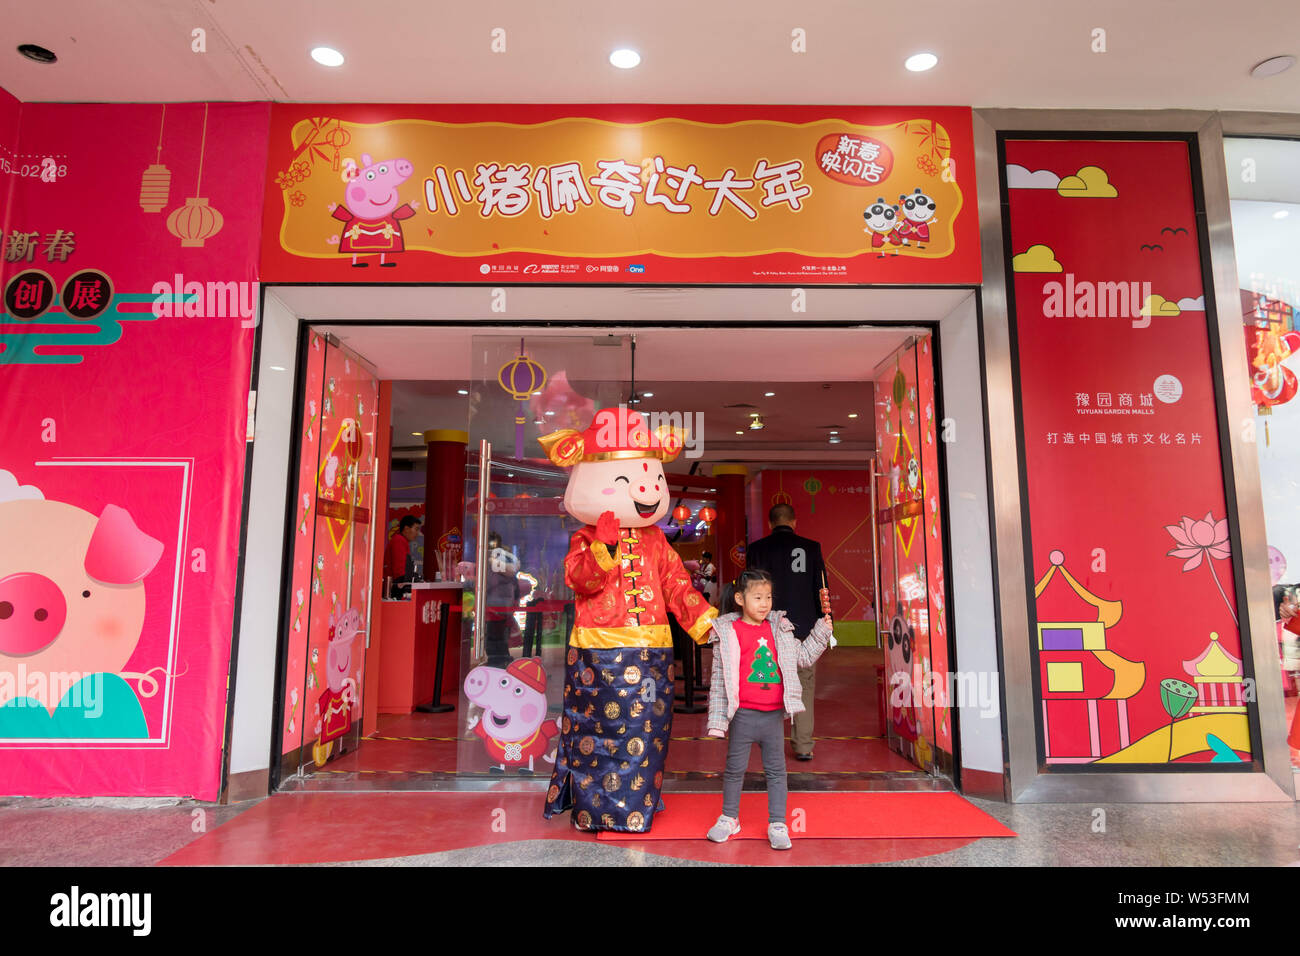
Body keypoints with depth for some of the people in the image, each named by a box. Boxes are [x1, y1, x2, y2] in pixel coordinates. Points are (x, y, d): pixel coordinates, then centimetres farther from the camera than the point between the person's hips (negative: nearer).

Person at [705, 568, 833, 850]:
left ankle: (777, 824, 22)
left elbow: (803, 657, 17)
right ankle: (729, 818, 28)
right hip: (743, 715, -3)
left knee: (776, 771, 10)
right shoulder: (729, 632, -7)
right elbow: (719, 678, -5)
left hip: (774, 714, 3)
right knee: (735, 769, 11)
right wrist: (718, 717, -6)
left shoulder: (779, 629, 6)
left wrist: (821, 632, 6)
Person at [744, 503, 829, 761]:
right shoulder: (811, 547, 0)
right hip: (804, 627, 0)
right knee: (805, 685, 7)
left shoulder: (756, 549, 0)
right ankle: (804, 745, 6)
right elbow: (820, 589, 2)